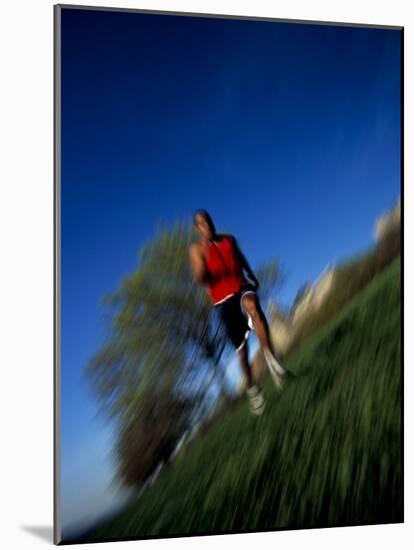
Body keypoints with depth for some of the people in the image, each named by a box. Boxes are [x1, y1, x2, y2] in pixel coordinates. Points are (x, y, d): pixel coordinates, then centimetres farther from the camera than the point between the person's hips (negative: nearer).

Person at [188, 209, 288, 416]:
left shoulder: (229, 240, 12)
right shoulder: (196, 249, 1)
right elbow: (199, 278, -13)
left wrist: (252, 277, 16)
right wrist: (201, 257, -30)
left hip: (241, 288, 1)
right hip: (223, 300, -1)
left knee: (251, 304, -38)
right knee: (241, 347, 3)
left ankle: (271, 358, -43)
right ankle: (252, 389, 24)